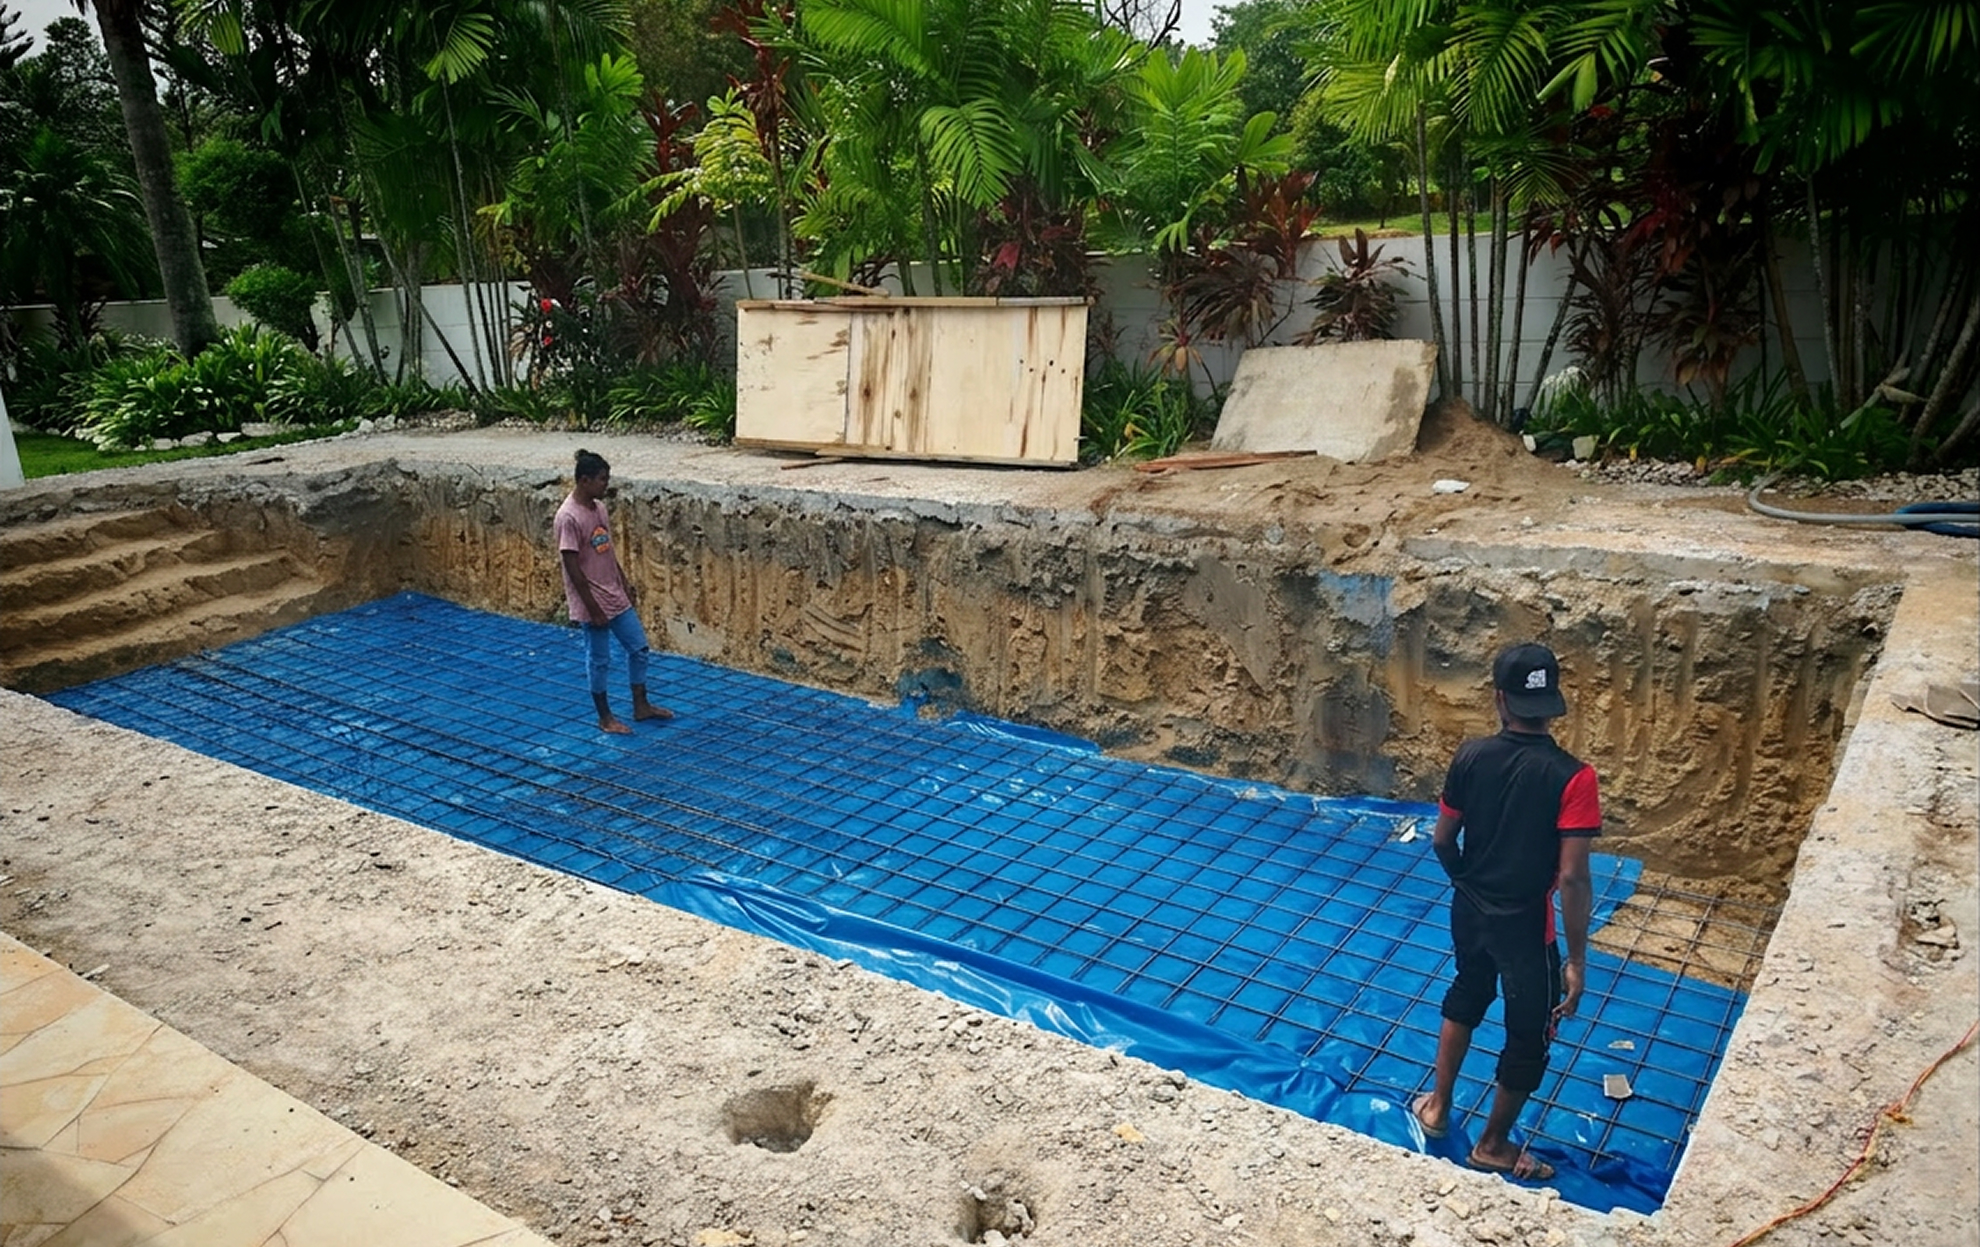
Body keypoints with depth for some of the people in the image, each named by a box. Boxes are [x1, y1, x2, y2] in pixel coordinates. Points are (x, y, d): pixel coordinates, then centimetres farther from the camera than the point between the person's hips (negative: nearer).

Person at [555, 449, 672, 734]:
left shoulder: (598, 507, 5)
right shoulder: (569, 517, -21)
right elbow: (572, 568, -21)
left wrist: (625, 582, 18)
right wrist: (593, 608, -19)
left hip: (616, 596, 9)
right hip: (593, 603, -8)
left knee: (639, 648, 14)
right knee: (600, 660, 5)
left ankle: (641, 706, 28)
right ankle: (605, 718, 21)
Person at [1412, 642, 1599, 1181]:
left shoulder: (1470, 756, -10)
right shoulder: (1571, 776, -23)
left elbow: (1442, 841, 0)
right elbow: (1573, 878, -24)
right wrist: (1577, 959, -14)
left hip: (1469, 911, 5)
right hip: (1525, 927, -4)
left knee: (1466, 997, 30)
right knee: (1529, 1038, 18)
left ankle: (1437, 1106, 43)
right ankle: (1493, 1146, 34)